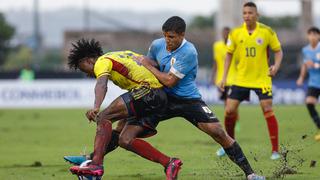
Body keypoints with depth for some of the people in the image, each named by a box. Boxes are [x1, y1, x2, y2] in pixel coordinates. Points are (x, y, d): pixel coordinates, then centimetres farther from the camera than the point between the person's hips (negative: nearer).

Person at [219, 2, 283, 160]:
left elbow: (278, 51, 1)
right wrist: (224, 77, 3)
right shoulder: (235, 33, -3)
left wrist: (276, 66, -19)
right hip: (241, 79, 3)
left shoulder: (267, 32, -9)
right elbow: (229, 54, 8)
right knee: (229, 110, -1)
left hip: (262, 79, -2)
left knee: (268, 111, -13)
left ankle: (275, 150, -5)